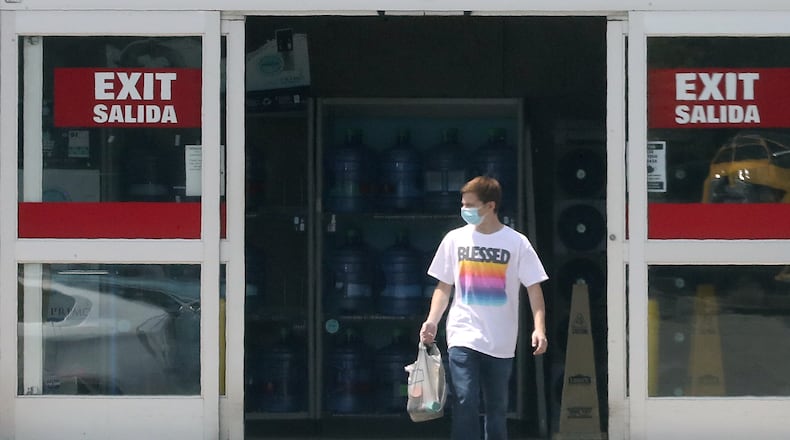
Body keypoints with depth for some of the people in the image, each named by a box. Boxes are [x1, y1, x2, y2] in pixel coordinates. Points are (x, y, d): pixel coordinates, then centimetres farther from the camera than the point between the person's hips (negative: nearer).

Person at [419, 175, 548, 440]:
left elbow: (533, 288, -3)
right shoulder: (455, 239, 5)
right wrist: (432, 321, -4)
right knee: (465, 402, -13)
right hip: (463, 337, 0)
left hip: (501, 342, 0)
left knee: (497, 408, 8)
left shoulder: (516, 243, -2)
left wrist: (539, 328, -16)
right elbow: (444, 287, 11)